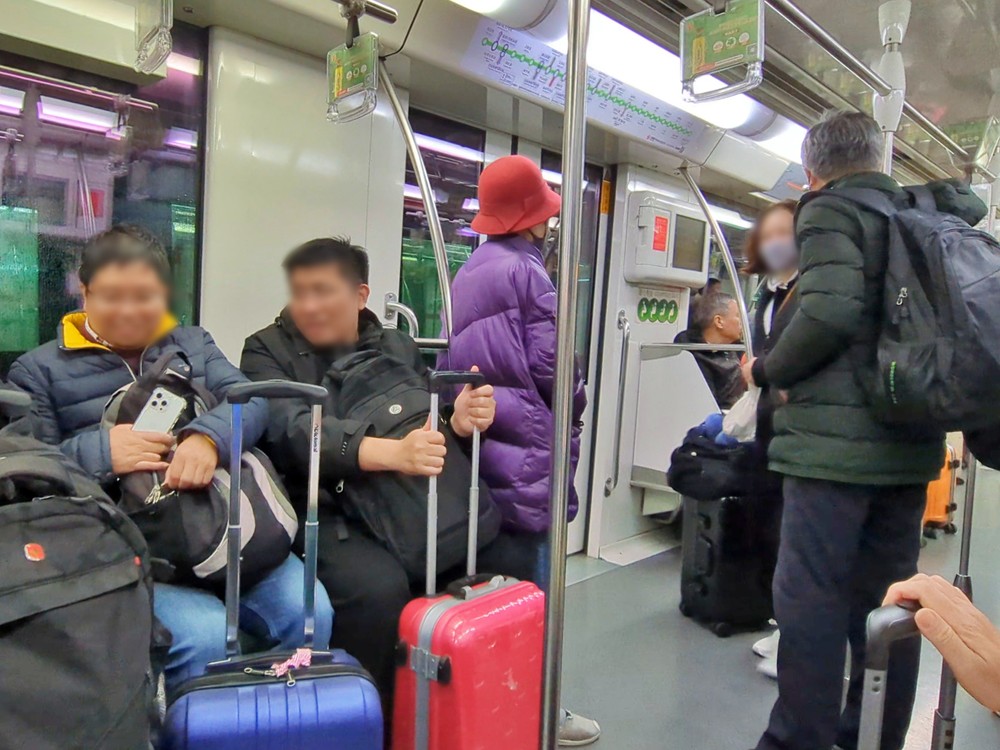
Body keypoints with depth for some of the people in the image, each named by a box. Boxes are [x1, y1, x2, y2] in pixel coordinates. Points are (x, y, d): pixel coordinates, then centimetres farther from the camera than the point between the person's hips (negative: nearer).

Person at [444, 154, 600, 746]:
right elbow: (548, 366, -15)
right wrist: (578, 404, 3)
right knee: (536, 584, 3)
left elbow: (459, 360, 10)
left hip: (482, 441, 8)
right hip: (527, 448, -8)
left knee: (512, 577, 16)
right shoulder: (527, 271, -11)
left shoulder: (470, 273, 14)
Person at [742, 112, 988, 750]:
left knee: (812, 600, -1)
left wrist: (766, 372, -7)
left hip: (835, 441, -8)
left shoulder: (830, 211, -6)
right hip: (909, 442, 8)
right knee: (886, 599, 15)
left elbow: (831, 312, -19)